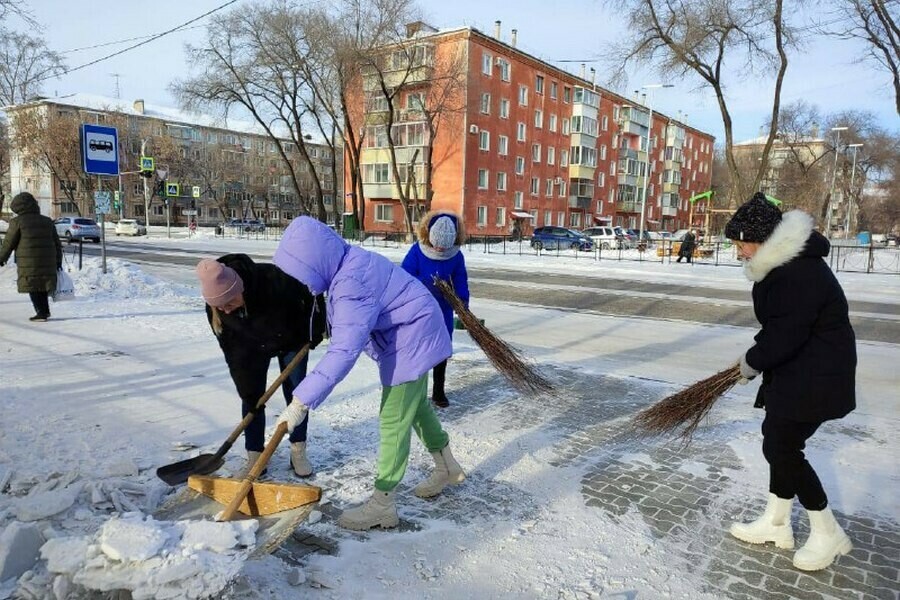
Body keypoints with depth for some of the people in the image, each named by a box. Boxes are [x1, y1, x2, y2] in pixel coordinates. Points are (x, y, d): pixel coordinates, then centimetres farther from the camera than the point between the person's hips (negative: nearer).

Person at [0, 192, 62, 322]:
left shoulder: (17, 221, -3)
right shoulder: (47, 221, 13)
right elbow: (57, 243, 14)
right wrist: (58, 261, 18)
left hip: (28, 262, -5)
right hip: (47, 261, 5)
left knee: (33, 286, 1)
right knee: (43, 285, 16)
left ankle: (41, 312, -5)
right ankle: (45, 311, 20)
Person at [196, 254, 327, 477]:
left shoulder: (273, 279, -43)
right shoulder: (215, 308, -30)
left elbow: (312, 294, -24)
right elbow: (233, 352, -20)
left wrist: (314, 332, -16)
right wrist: (247, 392, -19)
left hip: (291, 340, -2)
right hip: (253, 347, 2)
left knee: (296, 394, 2)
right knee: (253, 397, -3)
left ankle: (298, 451, 14)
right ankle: (255, 454, 9)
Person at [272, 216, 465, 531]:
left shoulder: (352, 284, -34)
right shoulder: (346, 263, -3)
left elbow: (344, 351, -39)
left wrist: (301, 401, -38)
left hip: (411, 341, -10)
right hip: (412, 337, 11)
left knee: (393, 421, -3)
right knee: (416, 407, 23)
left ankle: (382, 505, 10)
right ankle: (447, 467, 43)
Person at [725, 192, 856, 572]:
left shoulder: (800, 274, -28)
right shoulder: (784, 262, 6)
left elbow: (784, 335, -27)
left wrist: (752, 361, -11)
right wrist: (759, 356, 6)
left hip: (815, 379, -11)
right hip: (796, 372, 11)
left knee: (781, 448, -4)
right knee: (780, 442, 16)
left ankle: (828, 533, 15)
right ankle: (776, 523, 30)